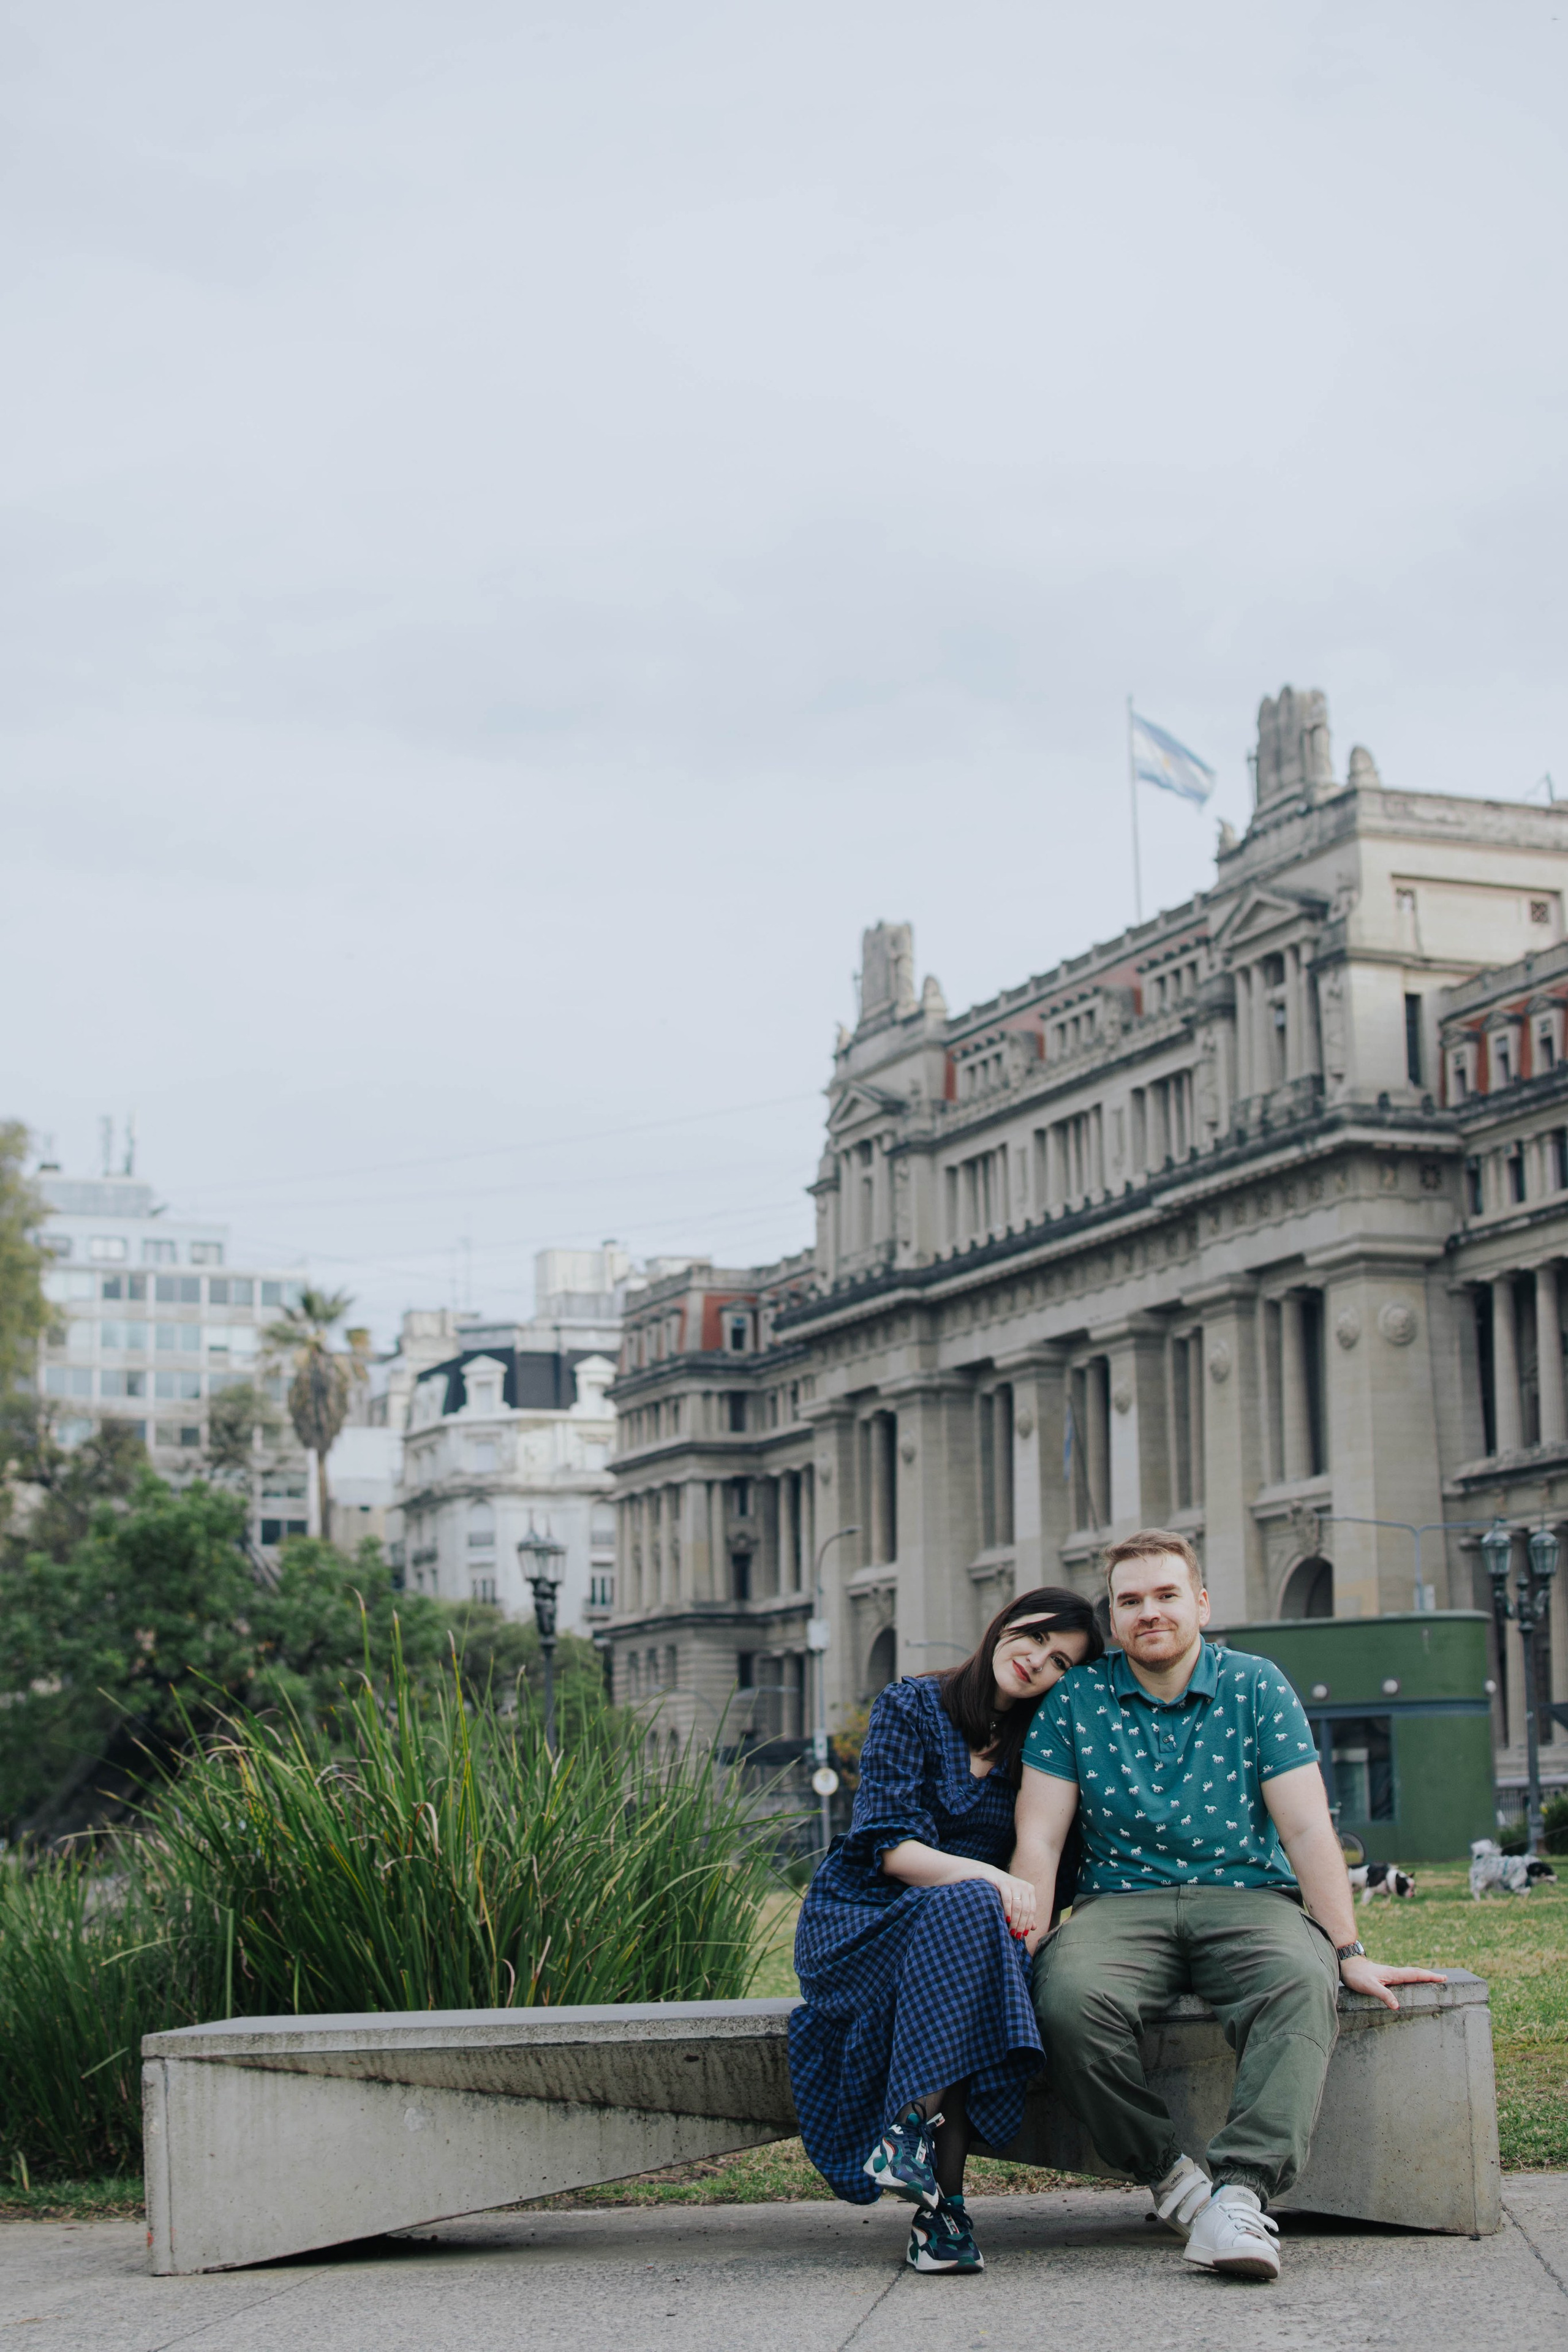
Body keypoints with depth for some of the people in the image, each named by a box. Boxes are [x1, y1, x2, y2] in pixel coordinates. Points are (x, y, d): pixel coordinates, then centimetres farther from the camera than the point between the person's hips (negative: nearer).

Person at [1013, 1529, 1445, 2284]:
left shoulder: (1255, 1687, 8)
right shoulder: (1076, 1699, 8)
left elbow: (1307, 1829, 4)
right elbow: (1038, 1839, 5)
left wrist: (1348, 1952, -3)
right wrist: (1028, 1945, -10)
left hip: (1248, 1896, 0)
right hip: (1121, 1902, 0)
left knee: (1301, 1985, -36)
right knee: (1068, 1997, -35)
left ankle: (1240, 2193, -44)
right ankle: (1170, 2176, -17)